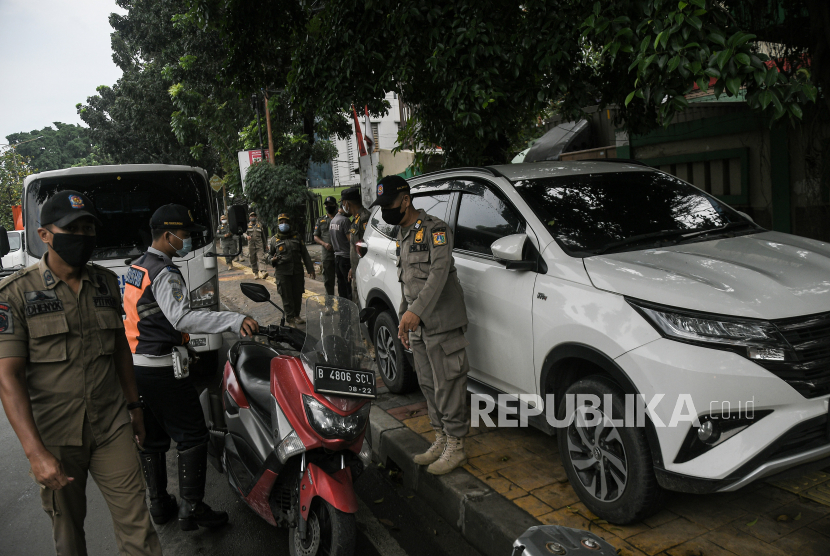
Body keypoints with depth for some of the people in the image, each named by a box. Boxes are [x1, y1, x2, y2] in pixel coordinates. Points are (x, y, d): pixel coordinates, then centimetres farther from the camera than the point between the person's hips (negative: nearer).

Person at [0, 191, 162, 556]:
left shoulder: (107, 283, 5)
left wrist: (133, 404, 18)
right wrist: (35, 452, -22)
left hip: (113, 427, 3)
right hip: (53, 437, -2)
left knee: (136, 525, 3)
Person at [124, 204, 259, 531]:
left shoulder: (137, 268, 14)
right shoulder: (164, 273, -17)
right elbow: (181, 317, -33)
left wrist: (180, 345, 30)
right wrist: (235, 321, -42)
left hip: (135, 366, 10)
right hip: (161, 369, -10)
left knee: (151, 437, 17)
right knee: (192, 436, -1)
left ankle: (159, 504, 28)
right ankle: (191, 509, 3)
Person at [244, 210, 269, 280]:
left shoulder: (260, 225, 12)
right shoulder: (247, 225, 9)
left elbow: (263, 235, 18)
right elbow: (244, 233, -3)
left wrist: (265, 244, 19)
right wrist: (246, 236, -26)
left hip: (259, 245, -1)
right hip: (251, 246, 1)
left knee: (261, 258, -16)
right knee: (253, 260, 5)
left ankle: (263, 272, -30)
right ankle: (256, 273, 17)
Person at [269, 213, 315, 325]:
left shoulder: (297, 237, 12)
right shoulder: (274, 240, 7)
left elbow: (305, 254, 13)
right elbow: (269, 254, 12)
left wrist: (310, 269, 8)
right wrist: (272, 260, -13)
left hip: (297, 271, 2)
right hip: (282, 272, -2)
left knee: (298, 294, 5)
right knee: (287, 295, -1)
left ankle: (296, 315, 20)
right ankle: (290, 317, 10)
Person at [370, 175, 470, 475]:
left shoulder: (435, 229, -12)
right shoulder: (403, 235, 17)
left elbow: (439, 272, -24)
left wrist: (416, 310, -32)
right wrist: (403, 318, 20)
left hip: (442, 324, -9)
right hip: (418, 326, 9)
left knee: (447, 385, -2)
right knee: (428, 384, 15)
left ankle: (455, 446, 9)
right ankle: (441, 439, 27)